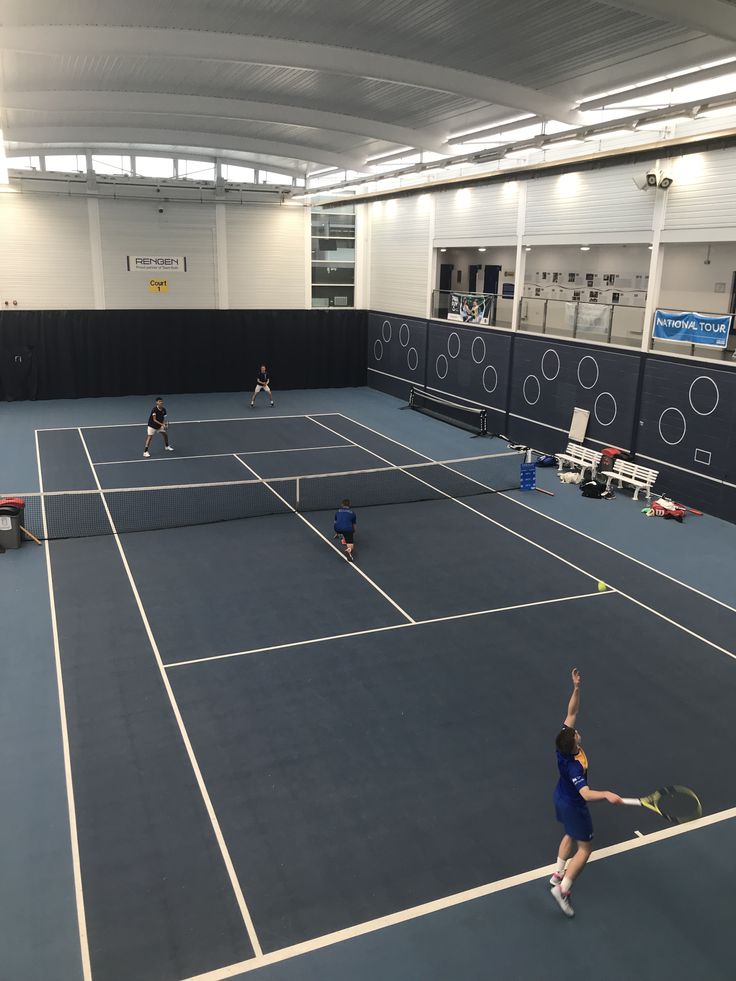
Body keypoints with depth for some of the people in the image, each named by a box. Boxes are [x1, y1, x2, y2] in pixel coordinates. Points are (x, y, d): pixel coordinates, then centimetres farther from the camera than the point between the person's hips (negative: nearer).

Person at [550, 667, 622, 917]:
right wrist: (606, 795, -68)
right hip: (573, 806, -8)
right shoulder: (573, 766, -41)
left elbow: (572, 712, -18)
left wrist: (576, 687, -29)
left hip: (561, 798, 8)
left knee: (571, 835, 29)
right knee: (585, 848, 9)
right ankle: (563, 889, 9)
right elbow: (586, 794, -50)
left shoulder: (564, 744, -22)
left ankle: (558, 875, 42)